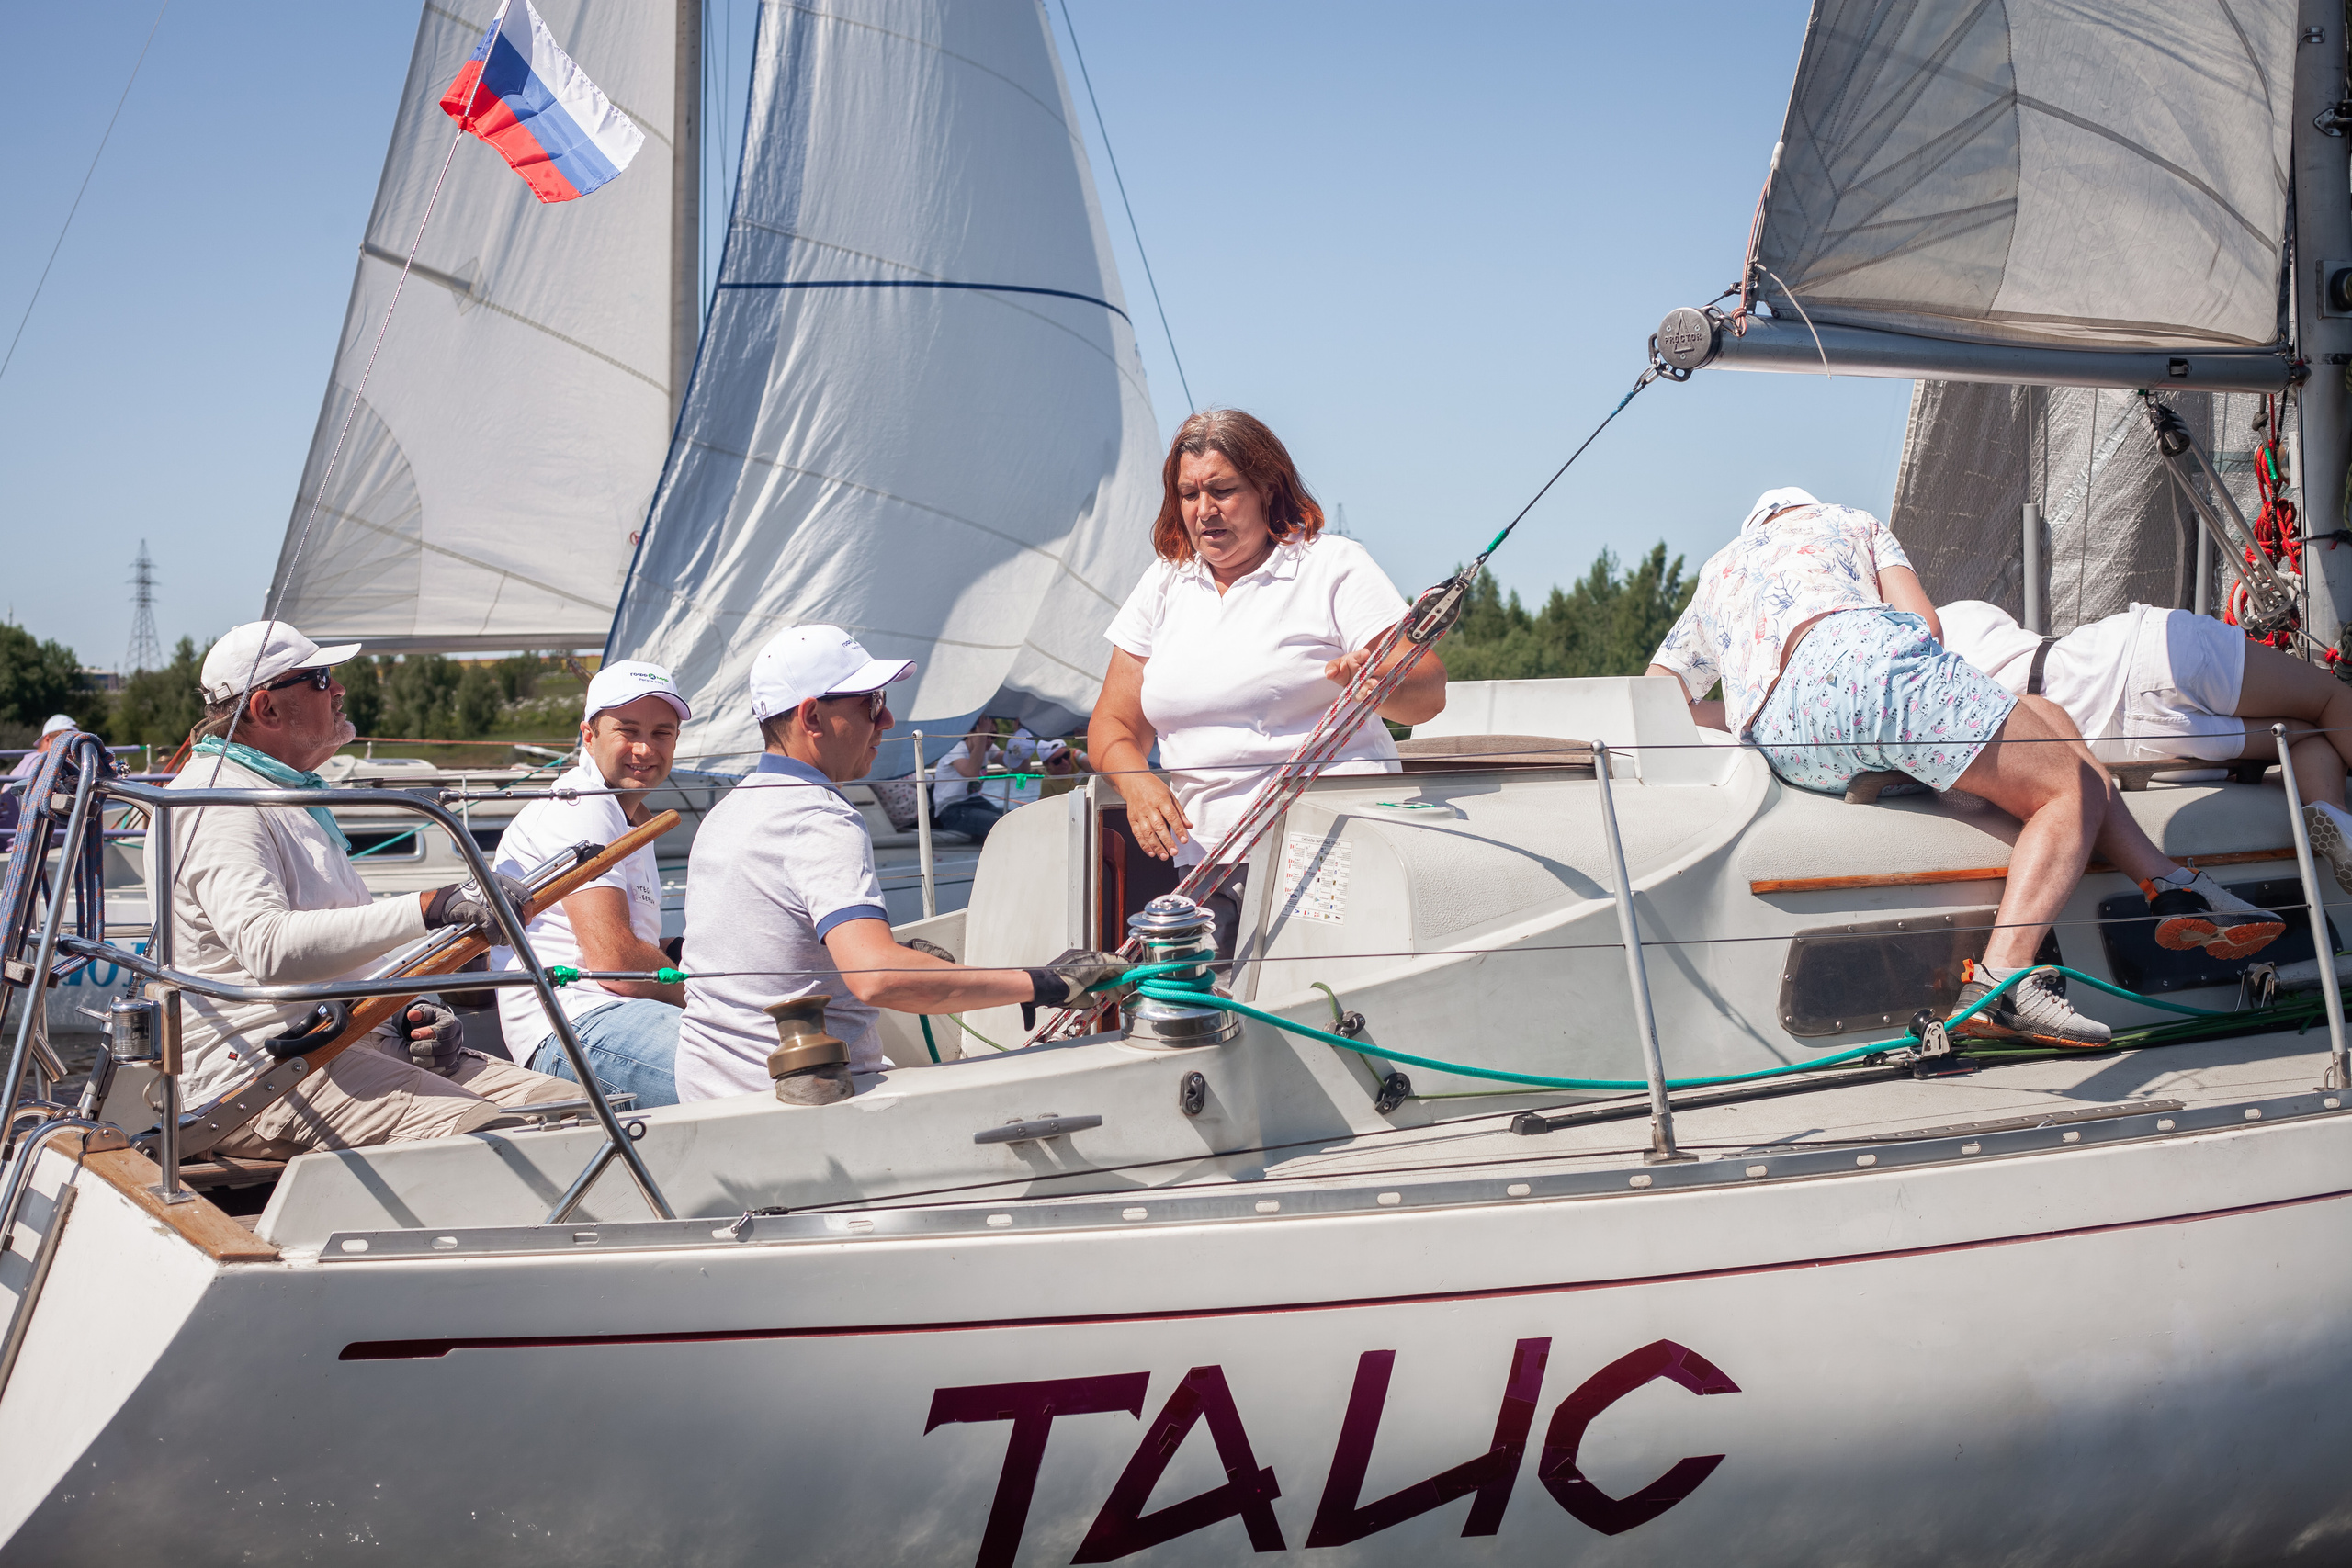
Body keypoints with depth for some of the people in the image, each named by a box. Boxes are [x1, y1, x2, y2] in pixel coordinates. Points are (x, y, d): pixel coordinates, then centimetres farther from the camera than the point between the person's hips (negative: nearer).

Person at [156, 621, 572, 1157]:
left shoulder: (294, 793, 24)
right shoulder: (215, 802, -10)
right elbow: (268, 947, -28)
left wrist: (412, 1009, 10)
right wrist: (429, 908, -33)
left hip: (356, 1043, 10)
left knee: (565, 1103, -10)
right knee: (481, 1133, -32)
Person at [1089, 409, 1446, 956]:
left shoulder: (1333, 564, 4)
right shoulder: (1164, 583, 19)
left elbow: (1428, 696, -3)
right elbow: (1114, 724, 19)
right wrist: (1136, 781, -4)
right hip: (1206, 864, 4)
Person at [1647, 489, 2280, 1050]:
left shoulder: (1715, 573, 41)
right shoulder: (1850, 523, 32)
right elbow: (1924, 624, 16)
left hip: (1786, 747, 5)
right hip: (1859, 654, -5)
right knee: (2076, 787, -3)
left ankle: (2170, 885, 12)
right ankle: (2000, 980, -26)